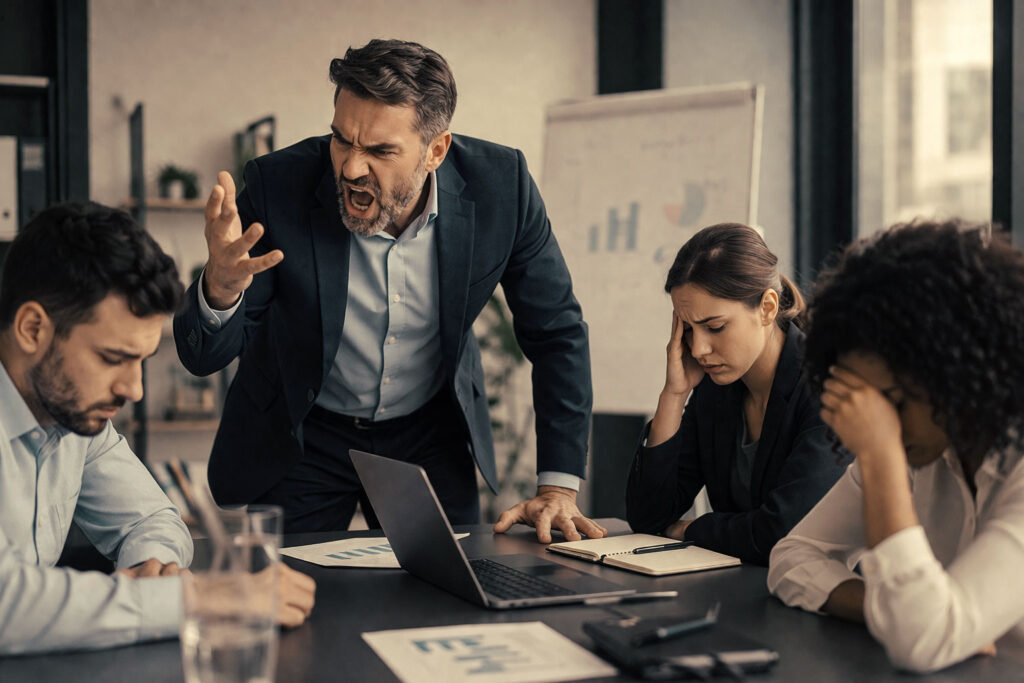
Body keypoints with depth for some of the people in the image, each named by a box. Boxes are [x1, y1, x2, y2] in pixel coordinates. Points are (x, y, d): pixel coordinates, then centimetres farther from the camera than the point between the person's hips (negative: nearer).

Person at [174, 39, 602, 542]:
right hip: (300, 439, -1)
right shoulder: (279, 185, -24)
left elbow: (556, 333, -8)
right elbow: (202, 357, -20)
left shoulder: (499, 184, -21)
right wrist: (220, 288, -44)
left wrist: (557, 489, -12)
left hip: (430, 433, 2)